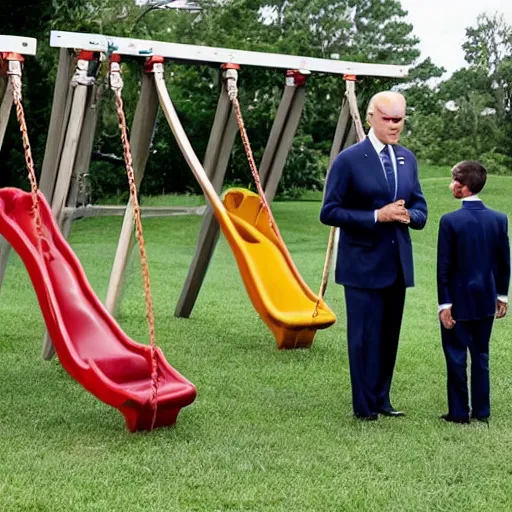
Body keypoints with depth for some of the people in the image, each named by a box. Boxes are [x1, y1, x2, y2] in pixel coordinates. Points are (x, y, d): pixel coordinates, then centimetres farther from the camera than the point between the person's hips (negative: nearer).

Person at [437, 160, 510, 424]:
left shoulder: (450, 221, -15)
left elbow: (444, 266, -14)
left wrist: (444, 303, -9)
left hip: (459, 300, -5)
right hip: (486, 300, 5)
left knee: (456, 356, 4)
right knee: (481, 355, 13)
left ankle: (459, 412, 8)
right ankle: (481, 411, 17)